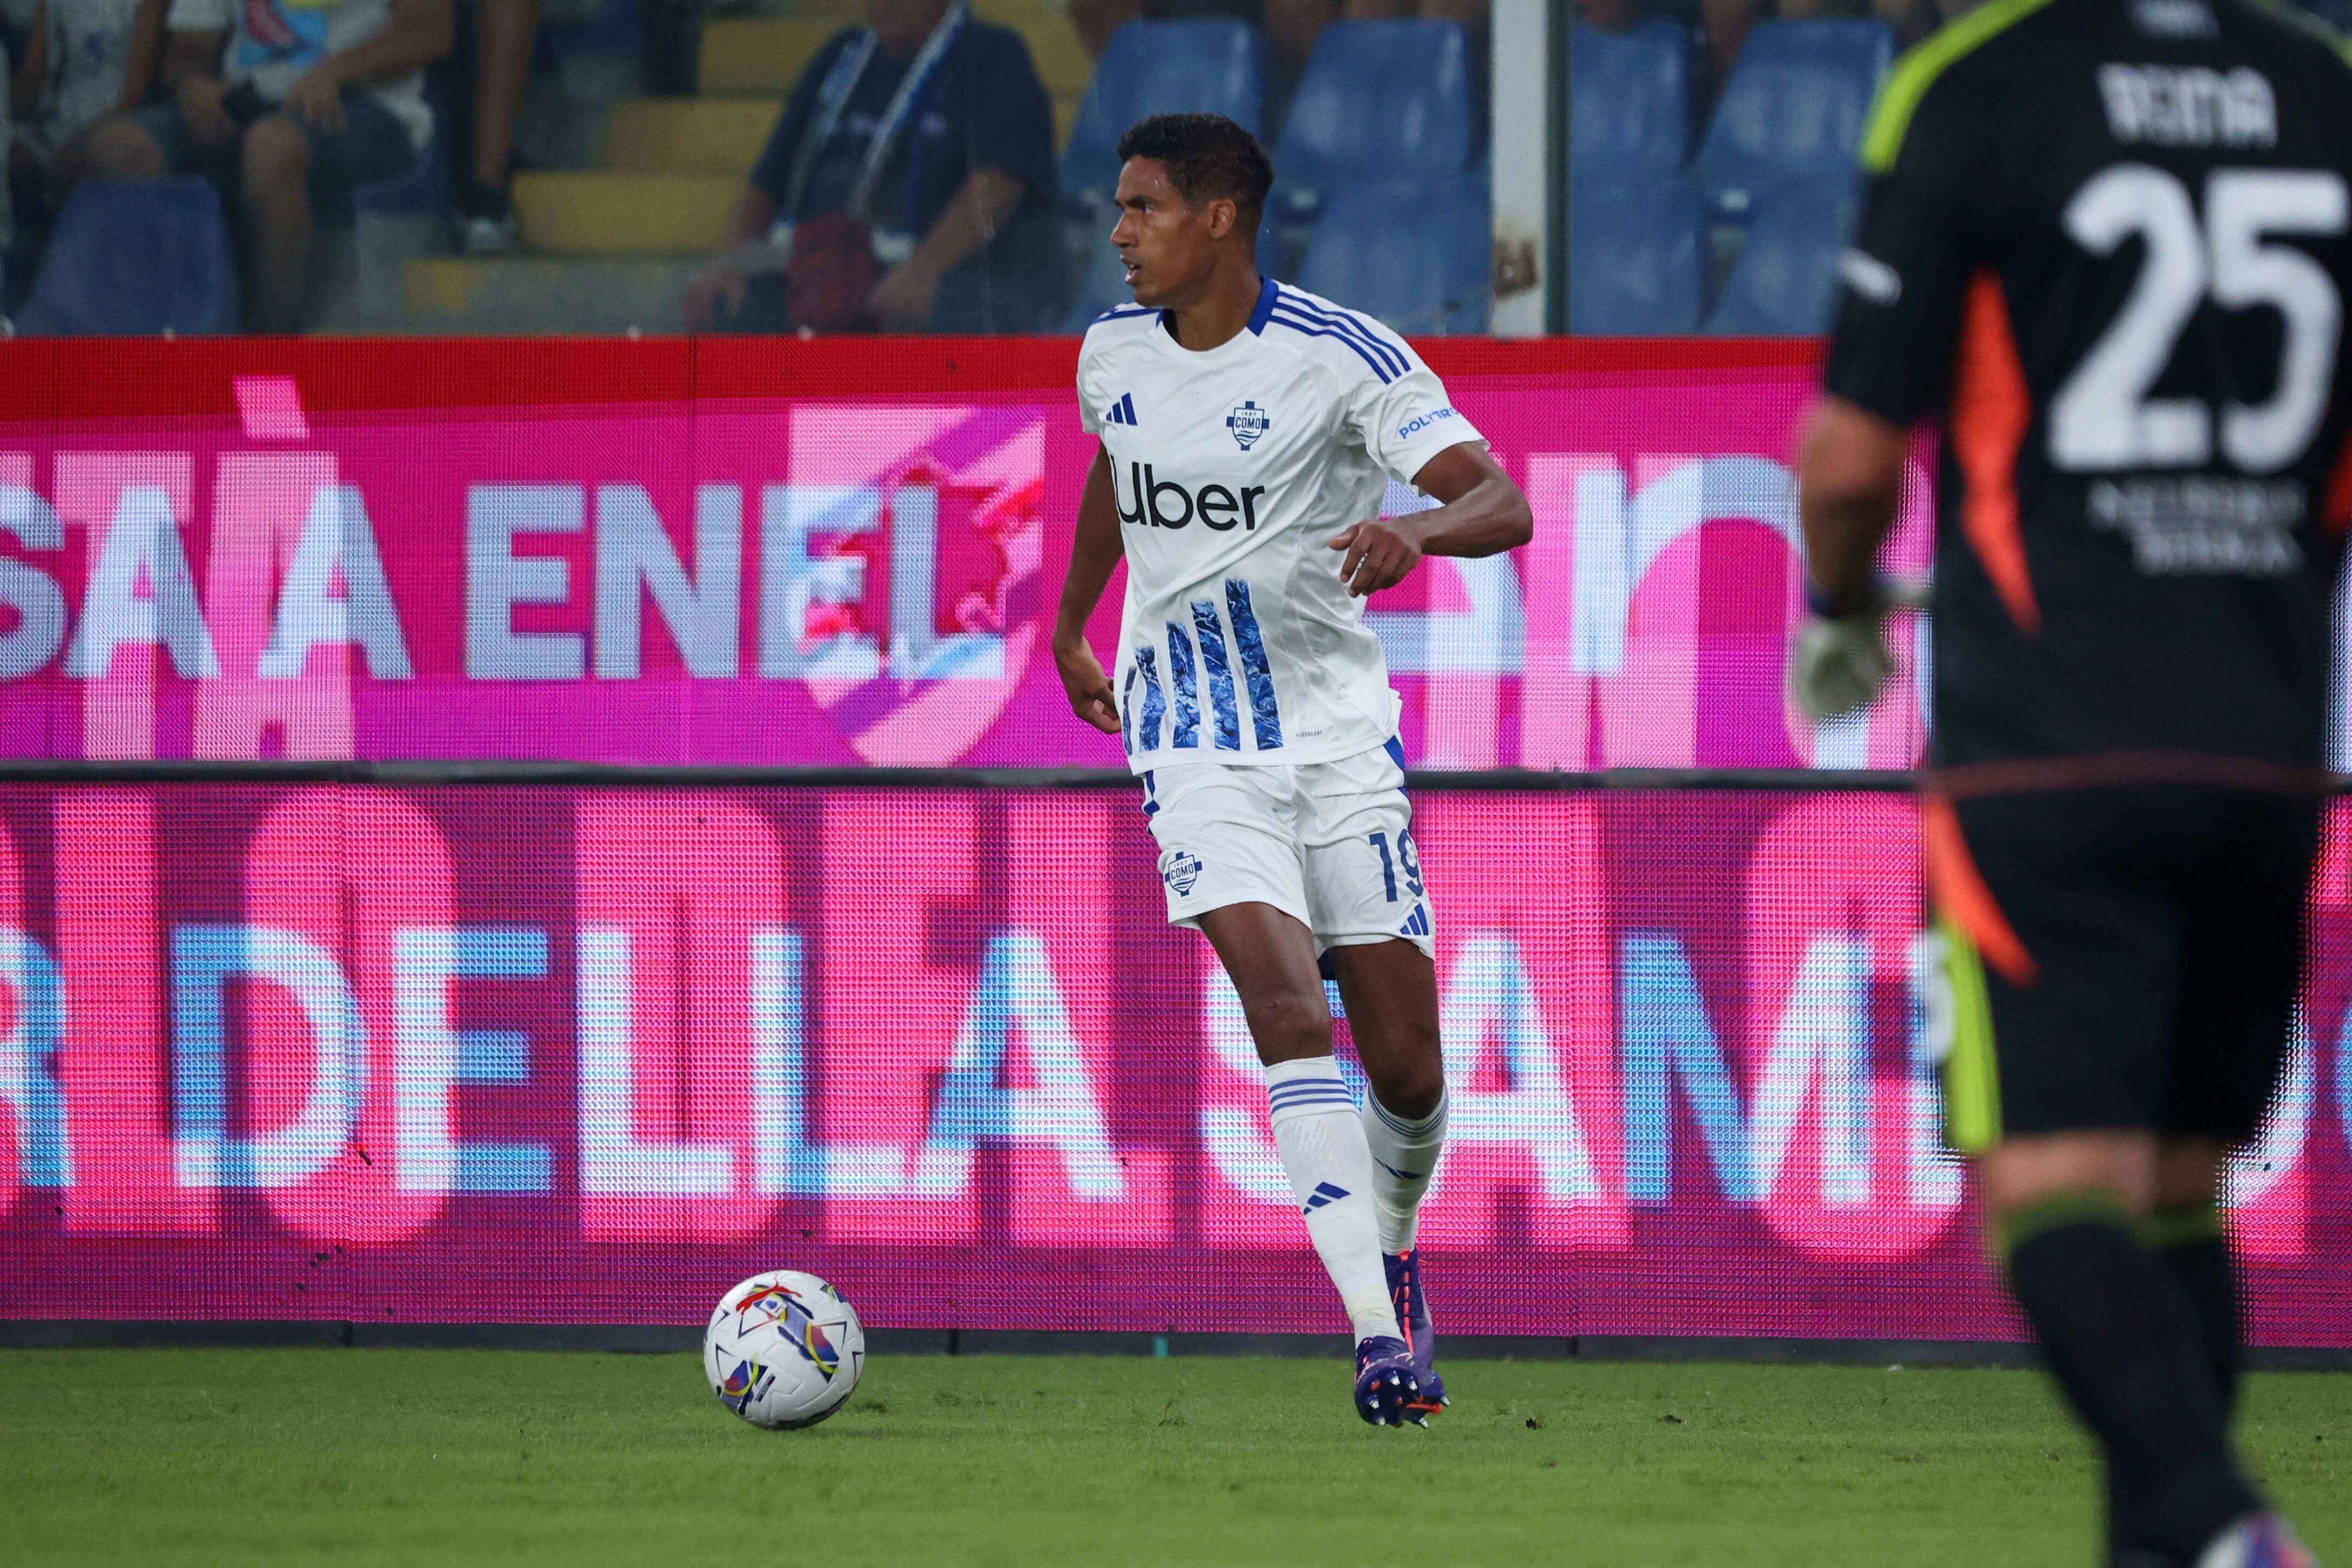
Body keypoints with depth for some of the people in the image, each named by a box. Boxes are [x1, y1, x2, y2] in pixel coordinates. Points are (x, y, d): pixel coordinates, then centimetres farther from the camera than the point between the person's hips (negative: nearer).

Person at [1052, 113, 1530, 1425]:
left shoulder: (1341, 356, -12)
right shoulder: (1113, 354, 3)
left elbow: (1503, 504, -19)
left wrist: (1415, 529, -40)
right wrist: (1071, 624, 35)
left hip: (1342, 736, -1)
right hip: (1197, 742, 1)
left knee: (1407, 1064, 1)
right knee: (1289, 1012, -21)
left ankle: (1395, 1252, 34)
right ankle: (1376, 1334, -26)